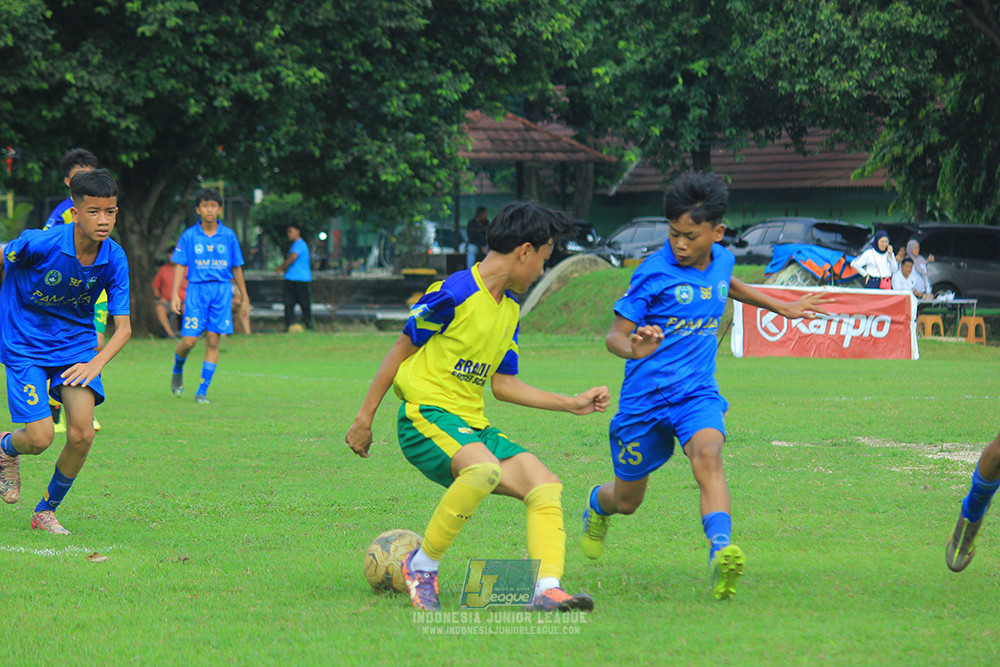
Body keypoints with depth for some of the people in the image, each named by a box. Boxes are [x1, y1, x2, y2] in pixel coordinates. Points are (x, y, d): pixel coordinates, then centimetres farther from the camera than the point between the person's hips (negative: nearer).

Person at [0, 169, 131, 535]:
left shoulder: (114, 259, -14)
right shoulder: (39, 244, -26)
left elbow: (123, 327, -11)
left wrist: (96, 363, -27)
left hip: (76, 343, 3)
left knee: (81, 435, -11)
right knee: (40, 437, -13)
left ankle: (46, 510, 14)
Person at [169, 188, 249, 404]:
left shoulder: (228, 236, 5)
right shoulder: (189, 236, 2)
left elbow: (236, 268, 12)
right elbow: (180, 265, 3)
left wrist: (244, 298, 14)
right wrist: (175, 294, -7)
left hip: (222, 290, 1)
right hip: (196, 289, -1)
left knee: (213, 342, -4)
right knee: (189, 341, -7)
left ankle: (202, 391, 2)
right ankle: (178, 370, 26)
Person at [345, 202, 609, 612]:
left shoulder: (509, 311, 15)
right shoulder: (455, 293, -11)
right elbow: (401, 351, -4)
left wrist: (571, 405, 22)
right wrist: (365, 418, -2)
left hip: (472, 424, 9)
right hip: (427, 415, -9)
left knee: (546, 486, -9)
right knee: (484, 470, -36)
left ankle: (547, 589, -18)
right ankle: (422, 567, -19)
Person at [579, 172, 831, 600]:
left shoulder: (721, 260, 2)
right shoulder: (655, 273, -14)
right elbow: (615, 335, -15)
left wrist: (784, 308, 36)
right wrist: (634, 349, -38)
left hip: (698, 393, 2)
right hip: (645, 397, -2)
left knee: (707, 455, -31)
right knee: (627, 501, 13)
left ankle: (721, 553, -48)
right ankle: (597, 505, 52)